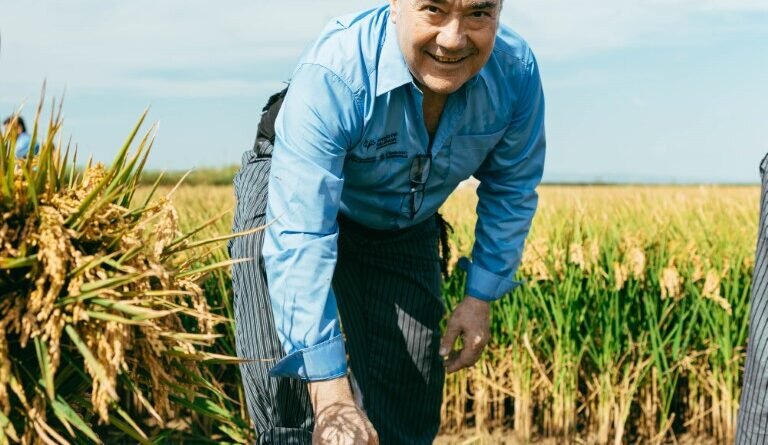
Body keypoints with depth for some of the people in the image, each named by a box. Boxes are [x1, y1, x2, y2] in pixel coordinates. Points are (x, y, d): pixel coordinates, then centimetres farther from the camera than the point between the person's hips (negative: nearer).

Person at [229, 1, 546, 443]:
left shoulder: (517, 71, -25)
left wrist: (482, 296, -7)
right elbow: (300, 240, -42)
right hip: (295, 199, -4)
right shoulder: (332, 75, -39)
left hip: (405, 229, 4)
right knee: (292, 393, -21)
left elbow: (511, 190, -4)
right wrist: (331, 393, -46)